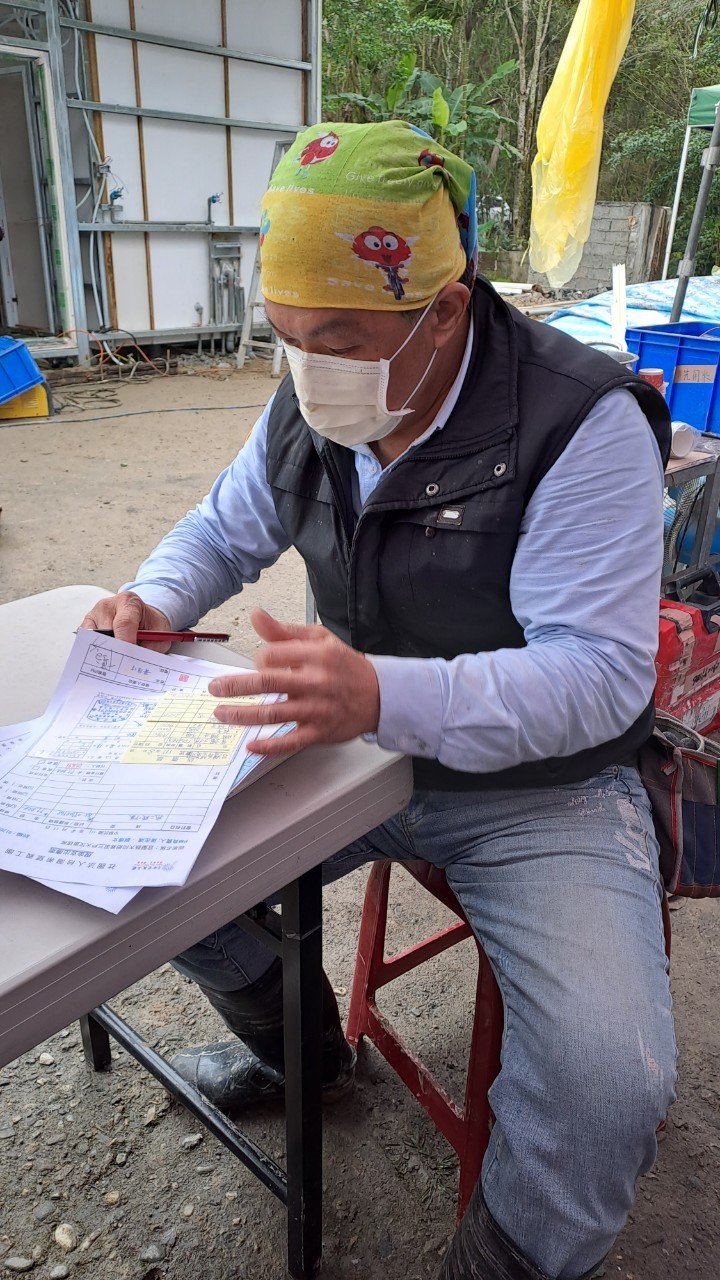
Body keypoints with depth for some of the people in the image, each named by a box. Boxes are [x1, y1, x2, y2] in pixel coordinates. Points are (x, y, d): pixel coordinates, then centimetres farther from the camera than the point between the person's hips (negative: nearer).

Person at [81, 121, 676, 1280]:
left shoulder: (579, 424, -21)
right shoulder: (307, 414, -2)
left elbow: (600, 676, -26)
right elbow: (223, 530, 15)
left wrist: (386, 694, -43)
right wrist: (153, 599, -9)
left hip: (540, 786, -4)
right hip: (362, 749, 6)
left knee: (607, 1080, -25)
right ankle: (300, 1049, 28)